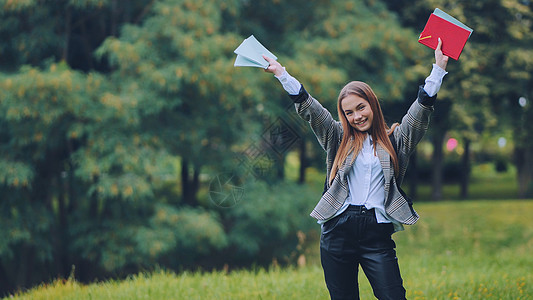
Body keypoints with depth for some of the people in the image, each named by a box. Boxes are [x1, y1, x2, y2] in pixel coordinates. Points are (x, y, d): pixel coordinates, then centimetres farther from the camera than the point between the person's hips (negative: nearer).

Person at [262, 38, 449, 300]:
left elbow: (422, 107, 7)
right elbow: (308, 108, 9)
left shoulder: (394, 141, 12)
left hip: (378, 232, -1)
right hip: (338, 231, 1)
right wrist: (281, 73, 4)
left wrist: (439, 68, 1)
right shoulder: (339, 139, 14)